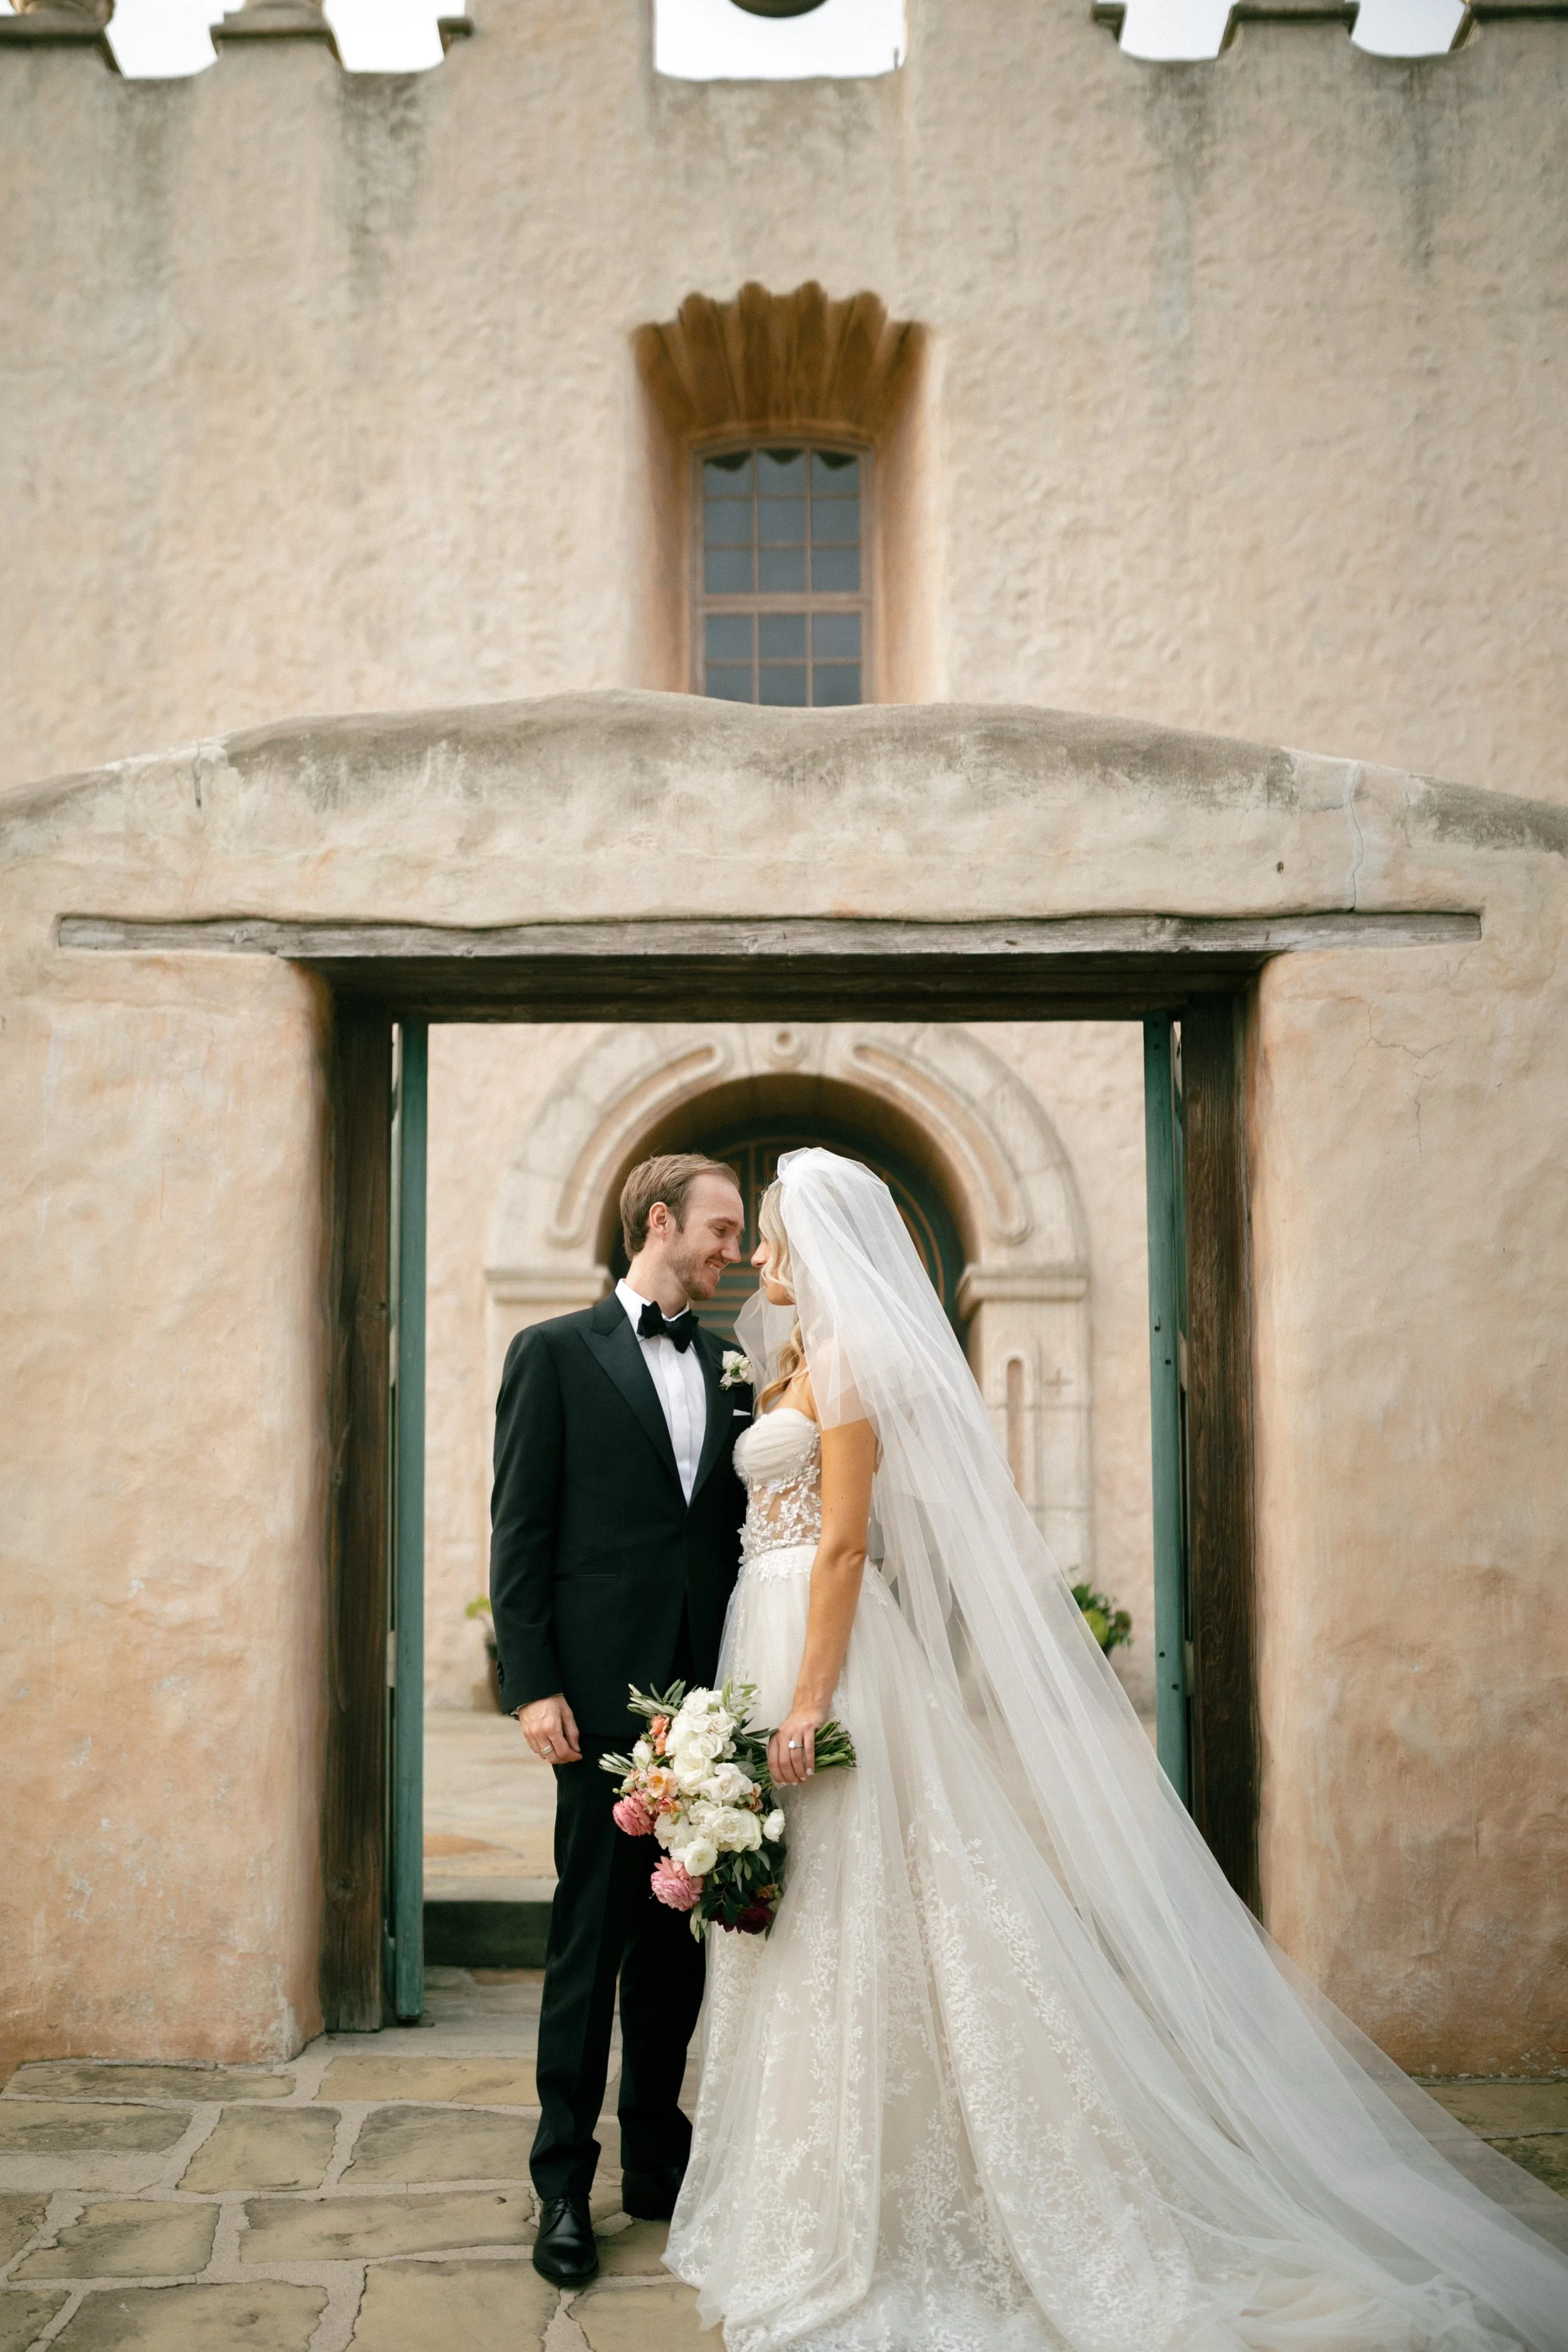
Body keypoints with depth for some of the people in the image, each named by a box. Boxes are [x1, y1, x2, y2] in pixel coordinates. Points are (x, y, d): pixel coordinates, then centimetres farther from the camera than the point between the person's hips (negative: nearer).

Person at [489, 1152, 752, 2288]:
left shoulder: (729, 1370, 14)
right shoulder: (555, 1353, 0)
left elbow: (741, 1528, 14)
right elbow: (519, 1533, -4)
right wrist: (533, 1684, -11)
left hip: (710, 1693, 5)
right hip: (606, 1691, -5)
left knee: (681, 1933, 11)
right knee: (592, 1935, 1)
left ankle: (657, 2158, 24)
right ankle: (565, 2184, 13)